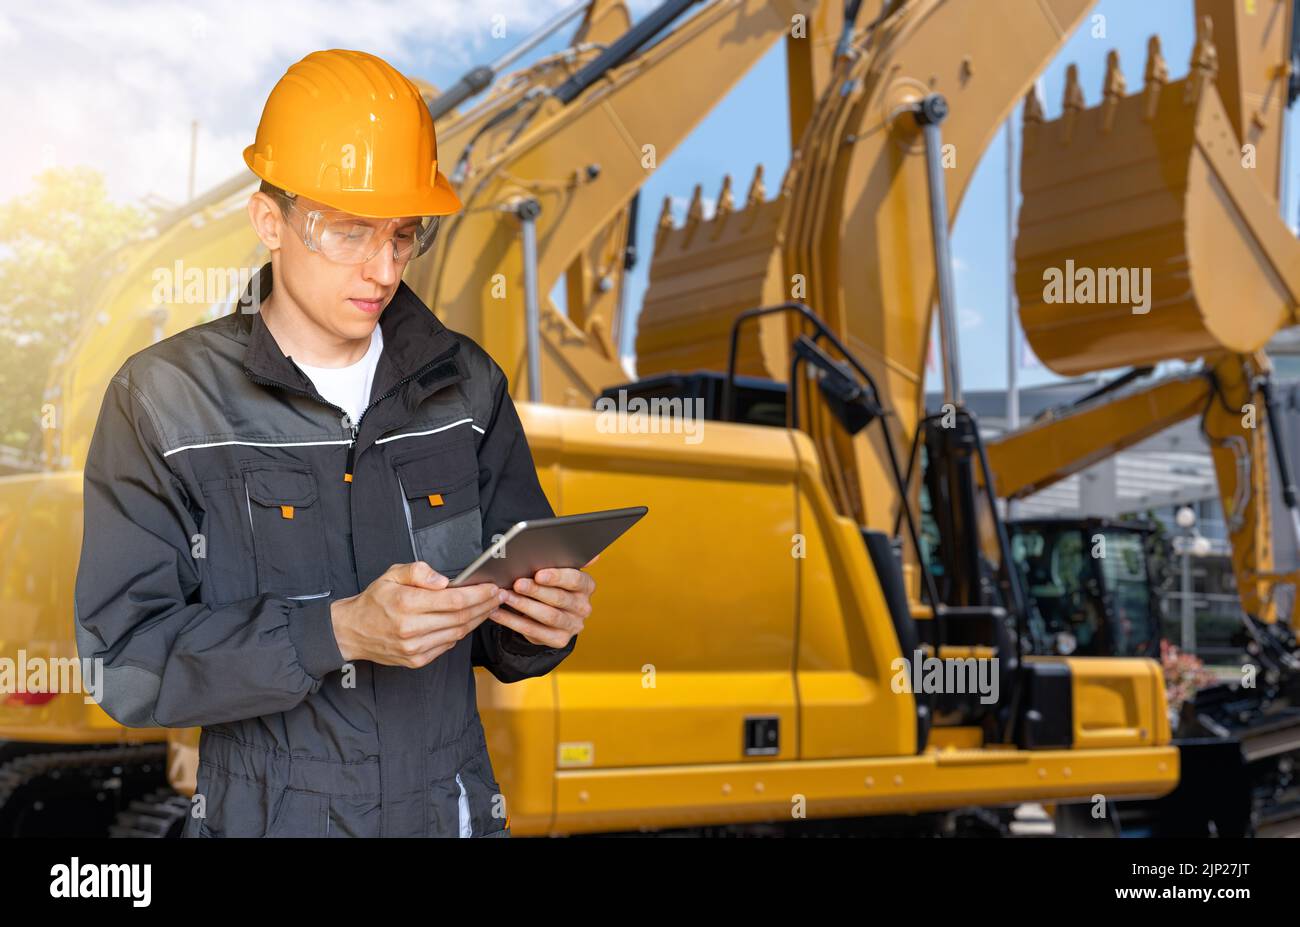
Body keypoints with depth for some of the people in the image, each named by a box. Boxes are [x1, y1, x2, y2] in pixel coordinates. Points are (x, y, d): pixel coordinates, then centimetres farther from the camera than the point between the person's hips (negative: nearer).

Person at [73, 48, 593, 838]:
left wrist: (543, 622, -17)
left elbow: (502, 636, 5)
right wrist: (338, 631, -27)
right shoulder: (164, 399, -11)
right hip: (268, 816, -3)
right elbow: (128, 657, -17)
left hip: (453, 809, 3)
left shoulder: (463, 383, -1)